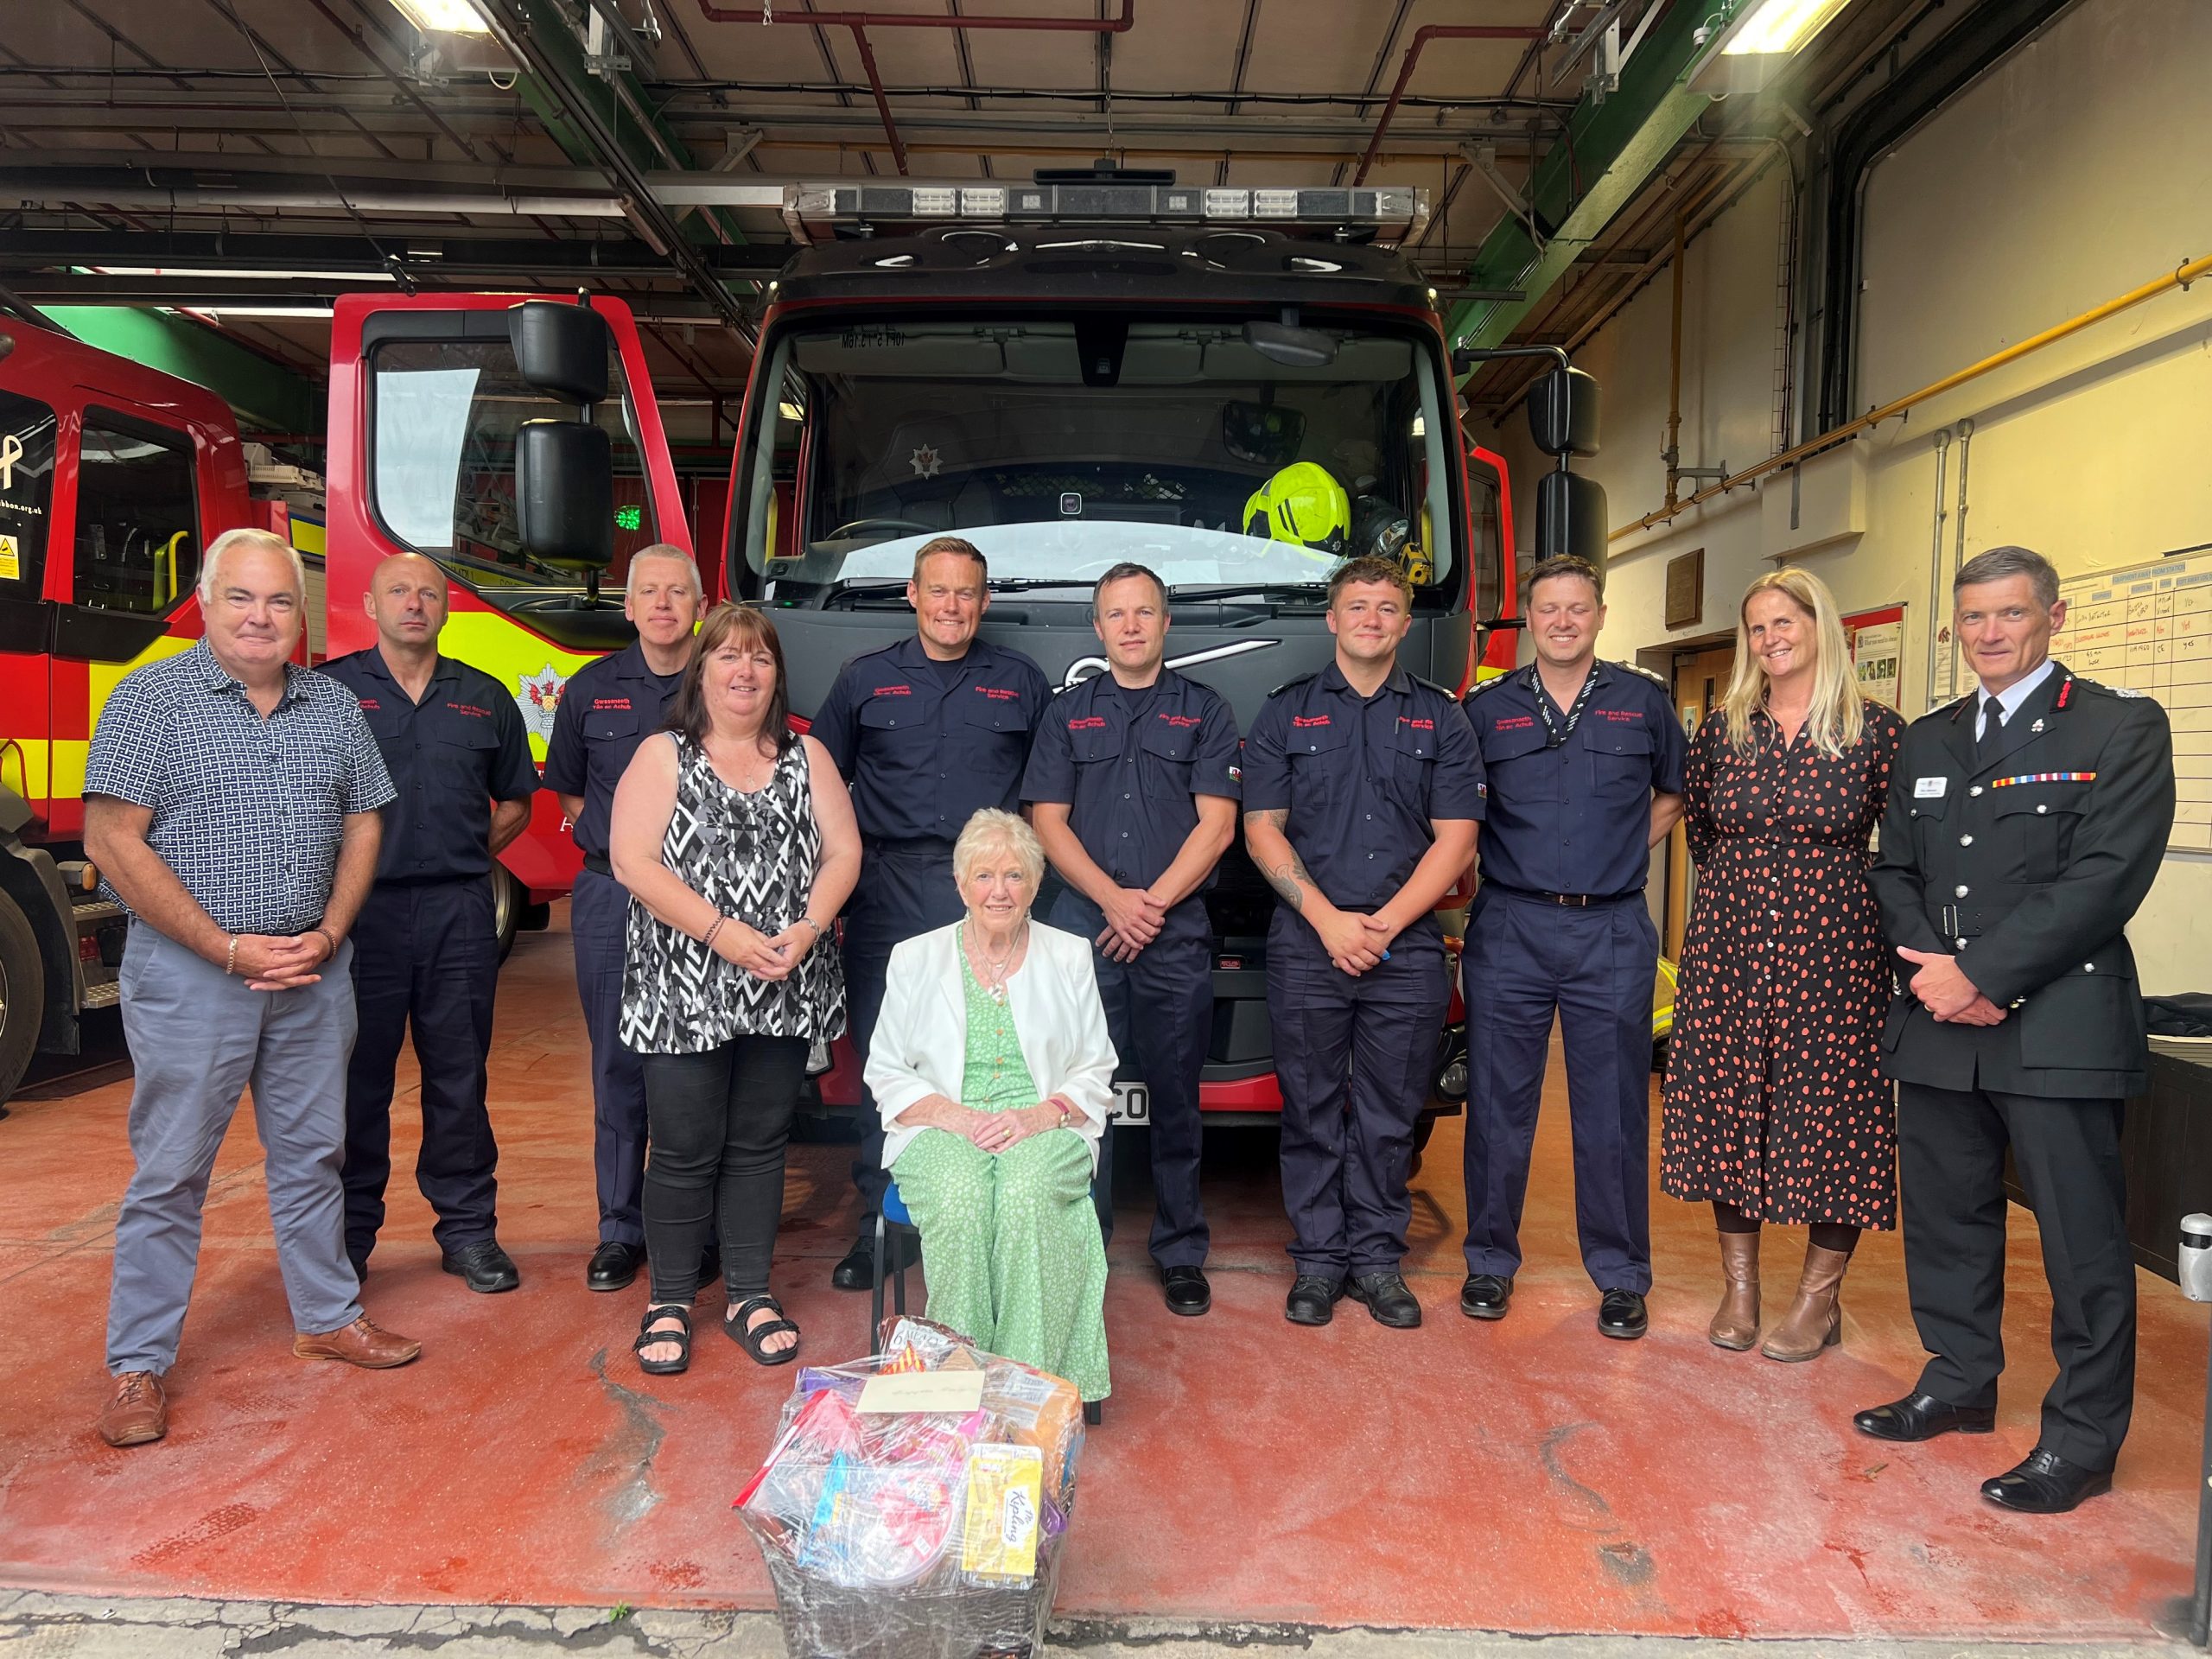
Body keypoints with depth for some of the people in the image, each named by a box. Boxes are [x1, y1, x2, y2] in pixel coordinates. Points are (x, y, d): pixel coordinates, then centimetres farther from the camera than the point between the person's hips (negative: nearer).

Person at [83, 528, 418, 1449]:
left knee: (311, 1153, 15)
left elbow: (361, 825, 10)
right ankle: (139, 1365, 18)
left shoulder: (334, 705, 7)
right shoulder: (152, 697, -7)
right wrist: (229, 949, -14)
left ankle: (327, 1315, 30)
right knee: (170, 1172, 5)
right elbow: (114, 841, -11)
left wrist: (327, 934, -4)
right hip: (188, 972, -4)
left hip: (314, 971, 4)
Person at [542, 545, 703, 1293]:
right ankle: (620, 1229, 18)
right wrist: (614, 838, 7)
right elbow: (568, 790, 19)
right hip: (612, 898, 2)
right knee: (619, 1067, 7)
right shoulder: (591, 690, 9)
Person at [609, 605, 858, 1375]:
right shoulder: (662, 756, 2)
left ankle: (750, 1295, 23)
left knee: (760, 1143, 10)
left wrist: (806, 929, -12)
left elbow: (843, 852, 5)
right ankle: (670, 1302, 19)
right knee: (685, 1149, 2)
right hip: (683, 989, -3)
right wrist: (723, 931, -17)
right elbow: (633, 861, -9)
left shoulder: (807, 758, 11)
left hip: (786, 989, 3)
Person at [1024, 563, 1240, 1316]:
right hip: (1081, 927, 1)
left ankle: (1181, 1253, 15)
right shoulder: (1067, 712, 13)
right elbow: (1048, 822, 5)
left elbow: (1217, 824, 1)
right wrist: (1113, 899, -8)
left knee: (1175, 1099, 5)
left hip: (1177, 935, -1)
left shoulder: (1204, 711, 9)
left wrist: (1153, 903, -9)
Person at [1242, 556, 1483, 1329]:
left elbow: (1455, 837, 3)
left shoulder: (1440, 718, 9)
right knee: (1311, 1111, 5)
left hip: (1408, 949, 1)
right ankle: (1318, 1259, 17)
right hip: (1306, 946, 0)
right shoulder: (1286, 712, 8)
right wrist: (1329, 920, -9)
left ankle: (1377, 1258, 20)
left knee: (1390, 1114, 7)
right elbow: (1262, 829, 2)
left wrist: (1386, 922, -8)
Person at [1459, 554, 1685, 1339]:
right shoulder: (1487, 708, 5)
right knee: (1498, 1105, 7)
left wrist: (1619, 856, 9)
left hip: (1612, 931, 0)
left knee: (1614, 1112, 5)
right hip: (1509, 928, 0)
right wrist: (1489, 867, 5)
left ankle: (1621, 1276, 19)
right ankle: (1490, 1261, 21)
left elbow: (1673, 796, 20)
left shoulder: (1644, 702, 7)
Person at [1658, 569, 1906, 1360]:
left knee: (1830, 1109, 2)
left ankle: (1820, 1297, 18)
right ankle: (1739, 1286, 21)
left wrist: (1820, 884, 3)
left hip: (1832, 949, -3)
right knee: (1727, 1104, 7)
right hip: (1730, 945, 3)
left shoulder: (1877, 730, -4)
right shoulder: (1721, 731, 5)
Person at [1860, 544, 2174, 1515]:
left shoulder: (2121, 728, -3)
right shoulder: (1927, 742, 15)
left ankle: (2082, 1439, 17)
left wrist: (1980, 972, -16)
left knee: (2083, 1243, 3)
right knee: (1943, 1216, 15)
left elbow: (2104, 880, -13)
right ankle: (1959, 1383, 33)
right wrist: (1932, 966, -6)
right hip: (1937, 1027, 6)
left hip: (2058, 1025, -5)